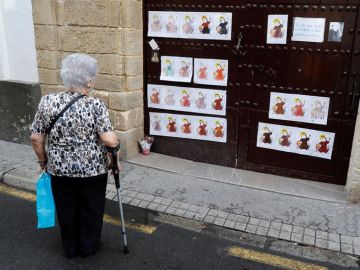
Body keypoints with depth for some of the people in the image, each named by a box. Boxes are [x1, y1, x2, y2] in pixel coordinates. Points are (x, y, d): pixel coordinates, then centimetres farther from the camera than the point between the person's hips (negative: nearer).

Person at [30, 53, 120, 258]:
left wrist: (43, 161, 12)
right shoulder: (96, 105, -16)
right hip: (93, 169, -2)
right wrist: (116, 145, -1)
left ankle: (70, 248, 37)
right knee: (91, 210, 18)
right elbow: (110, 140, -22)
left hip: (60, 169, 3)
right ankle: (89, 247, 34)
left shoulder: (47, 102, -7)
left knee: (66, 210, 21)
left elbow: (36, 139, -3)